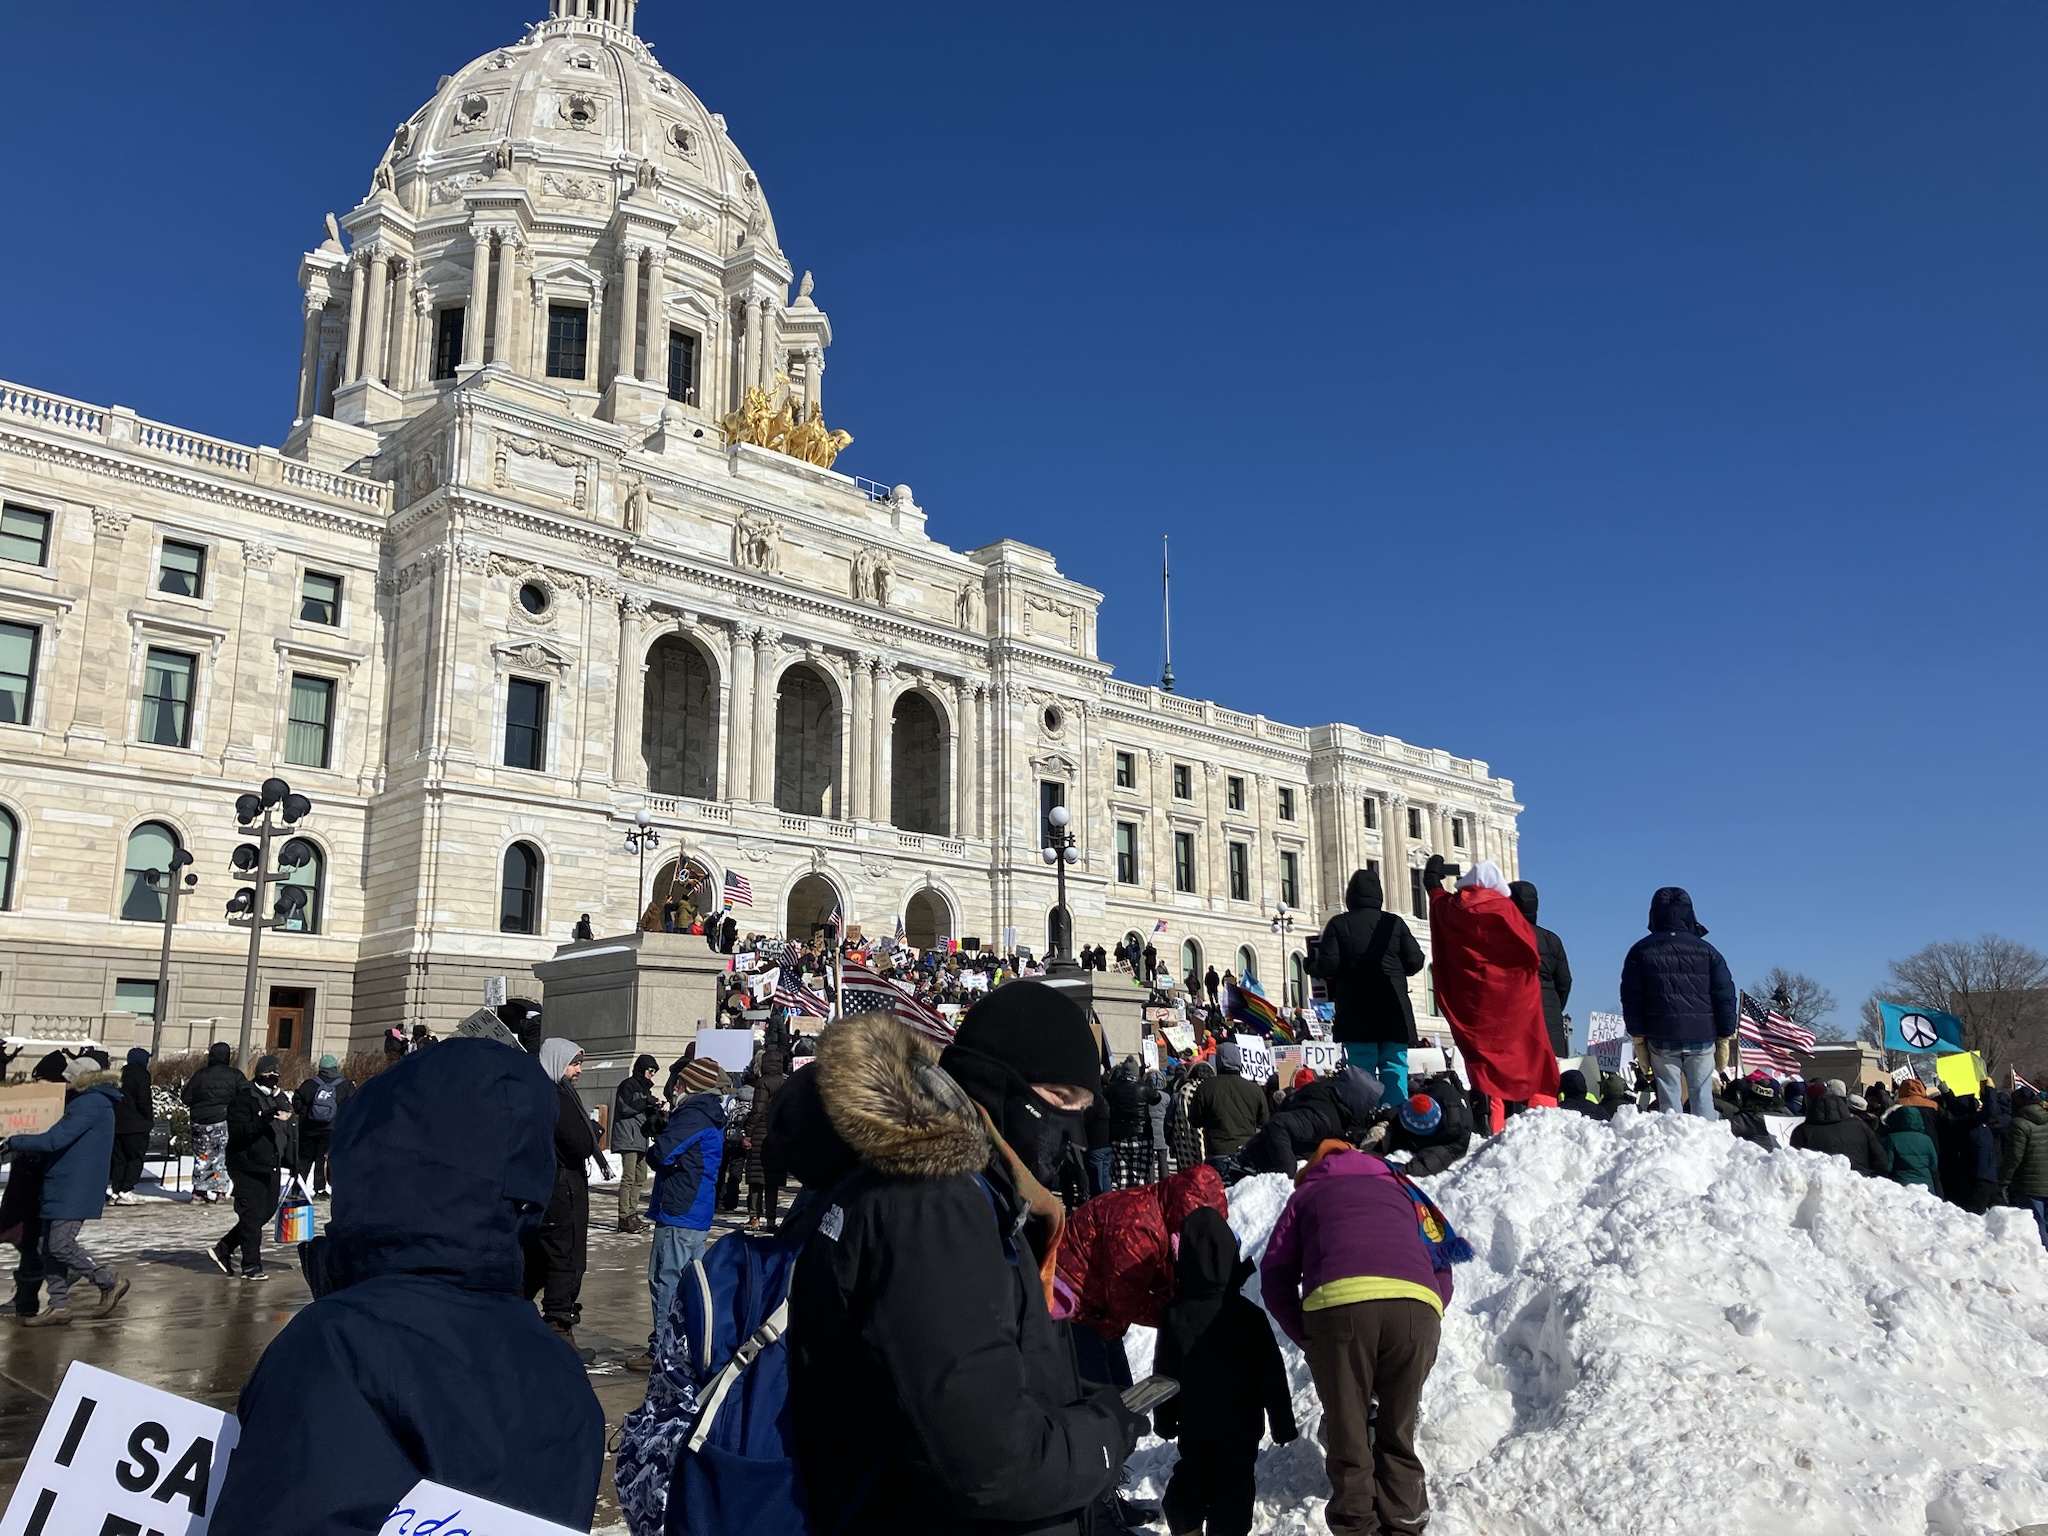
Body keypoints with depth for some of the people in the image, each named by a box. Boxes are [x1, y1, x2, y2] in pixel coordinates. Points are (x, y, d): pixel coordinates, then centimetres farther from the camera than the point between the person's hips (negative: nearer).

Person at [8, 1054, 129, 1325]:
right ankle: (59, 1306, 13)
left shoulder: (90, 1104, -15)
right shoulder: (83, 1102, 20)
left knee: (61, 1245, -10)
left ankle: (111, 1283, 3)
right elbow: (62, 1139, 21)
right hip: (61, 1186, 10)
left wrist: (12, 1141, -13)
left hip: (75, 1189, -10)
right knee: (50, 1247, 9)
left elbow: (54, 1140, -22)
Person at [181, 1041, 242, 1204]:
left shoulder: (200, 1075, -2)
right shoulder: (235, 1076, -7)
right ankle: (216, 1193, 3)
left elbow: (186, 1099, 1)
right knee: (220, 1157, 5)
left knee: (201, 1157, 13)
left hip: (200, 1123, 2)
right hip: (224, 1122, -2)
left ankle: (199, 1191, 15)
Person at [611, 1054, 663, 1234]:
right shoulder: (628, 1085, -5)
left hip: (641, 1139, 10)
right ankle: (624, 1218, -12)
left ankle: (633, 1215, 15)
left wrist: (655, 1110, 3)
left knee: (640, 1179, 10)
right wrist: (648, 1101, -13)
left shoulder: (645, 1087, 22)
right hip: (628, 1137, -10)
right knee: (628, 1178, -12)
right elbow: (626, 1107, -16)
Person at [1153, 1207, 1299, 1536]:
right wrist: (1283, 1423, 3)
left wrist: (1163, 1420, 13)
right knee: (1234, 1485, 6)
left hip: (1193, 1427, 2)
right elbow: (1272, 1375, -8)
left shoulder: (1174, 1316, -8)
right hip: (1241, 1427, -2)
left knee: (1190, 1479, 18)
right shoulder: (1248, 1315, -12)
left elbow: (1165, 1374, -1)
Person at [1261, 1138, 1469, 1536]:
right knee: (1398, 1433, 17)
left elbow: (1275, 1278, 20)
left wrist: (1308, 1340, 25)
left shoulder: (1307, 1193, 31)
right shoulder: (1400, 1189, 37)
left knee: (1347, 1435, 11)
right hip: (1416, 1304, 2)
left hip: (1336, 1302, -2)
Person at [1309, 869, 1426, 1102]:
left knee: (1361, 1068, 3)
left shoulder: (1338, 925, -2)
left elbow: (1327, 967, -10)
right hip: (1393, 1012, 1)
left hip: (1356, 1014, -1)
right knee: (1395, 1068, 6)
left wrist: (1312, 967, 11)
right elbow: (1415, 962, 2)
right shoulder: (1394, 923, 4)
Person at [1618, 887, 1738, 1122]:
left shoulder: (1641, 951, 5)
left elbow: (1631, 999, 2)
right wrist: (1725, 1039, 9)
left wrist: (1638, 1039, 5)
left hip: (1661, 1039, 0)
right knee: (1702, 1095, 5)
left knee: (1669, 1097, 2)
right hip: (1702, 1036, 1)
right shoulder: (1706, 951, 6)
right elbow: (1725, 996, 4)